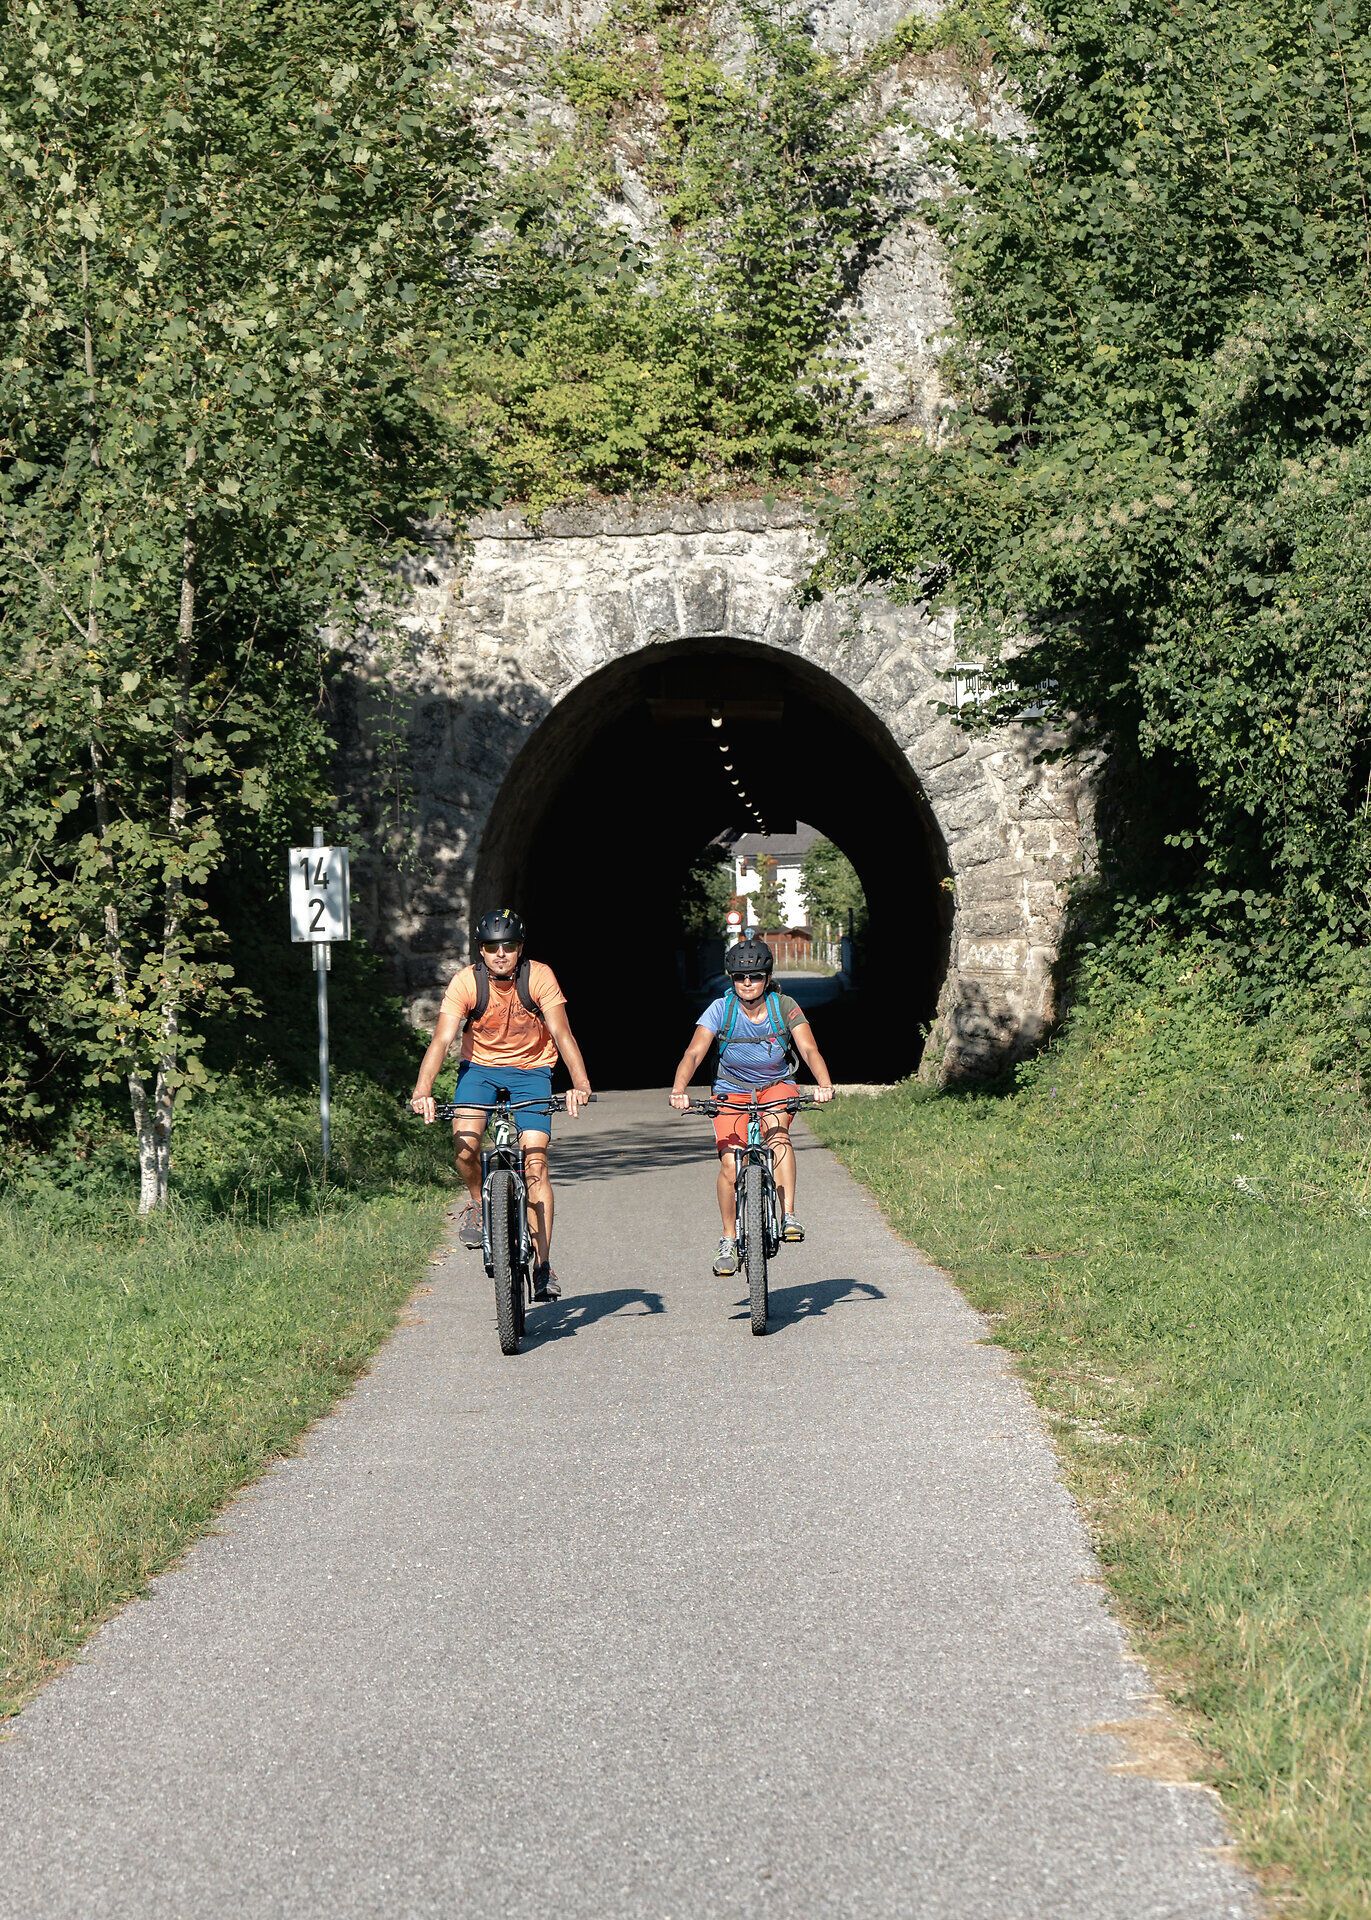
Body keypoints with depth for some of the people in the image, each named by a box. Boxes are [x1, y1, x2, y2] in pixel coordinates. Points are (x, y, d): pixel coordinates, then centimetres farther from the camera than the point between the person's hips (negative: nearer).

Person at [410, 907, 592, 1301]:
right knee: (465, 1144, -27)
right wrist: (422, 1091, -37)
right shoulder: (466, 982, -17)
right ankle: (477, 1202, 6)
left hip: (530, 1070, 0)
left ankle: (543, 1266, -9)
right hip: (480, 1066, 1)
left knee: (535, 1163, -13)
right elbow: (442, 1039, -23)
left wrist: (580, 1084, -37)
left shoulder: (539, 977, -17)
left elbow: (562, 1034, -22)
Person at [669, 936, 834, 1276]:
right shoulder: (721, 1009, -17)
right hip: (732, 1089, 0)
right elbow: (694, 1053, -26)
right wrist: (679, 1089, -44)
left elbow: (809, 1049, -25)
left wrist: (823, 1083, -44)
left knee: (776, 1130, -33)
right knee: (730, 1162, -17)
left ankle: (788, 1215, -33)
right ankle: (729, 1240, 0)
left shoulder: (784, 1006, -15)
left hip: (776, 1085, 0)